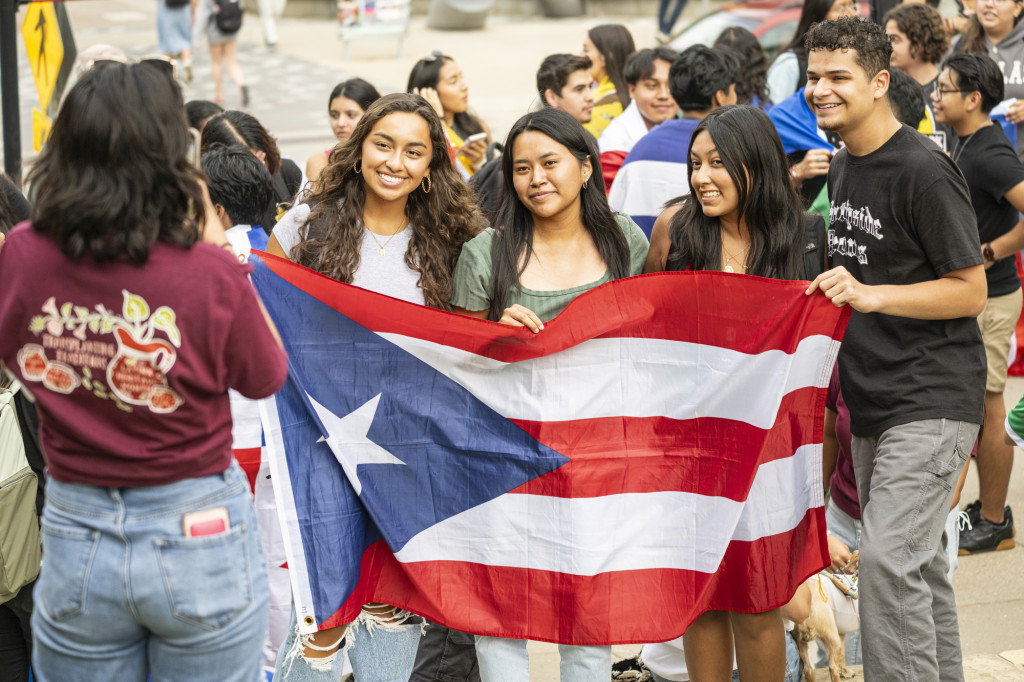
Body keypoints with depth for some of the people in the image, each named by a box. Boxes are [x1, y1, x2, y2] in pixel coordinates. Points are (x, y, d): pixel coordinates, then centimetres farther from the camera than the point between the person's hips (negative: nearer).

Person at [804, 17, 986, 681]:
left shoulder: (923, 170, -15)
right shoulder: (842, 165, 13)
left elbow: (970, 291, -16)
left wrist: (869, 295, -24)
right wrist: (829, 290, 10)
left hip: (931, 400, -9)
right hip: (873, 401, 9)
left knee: (889, 558, -17)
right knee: (920, 562, 15)